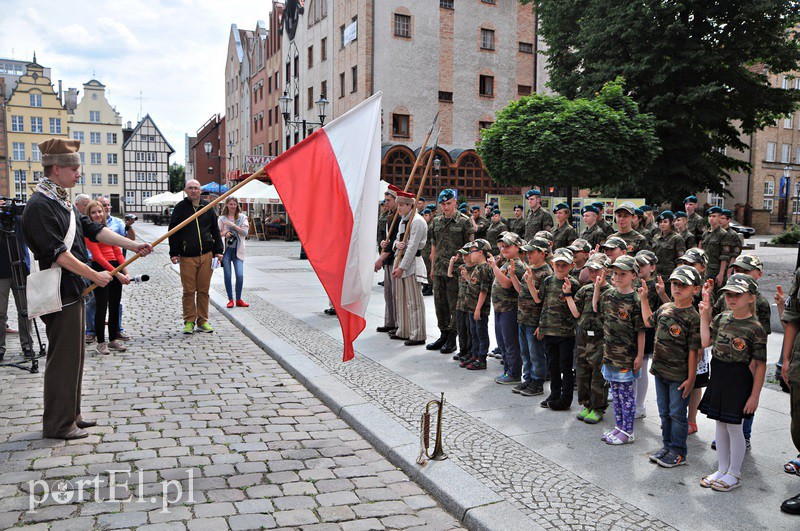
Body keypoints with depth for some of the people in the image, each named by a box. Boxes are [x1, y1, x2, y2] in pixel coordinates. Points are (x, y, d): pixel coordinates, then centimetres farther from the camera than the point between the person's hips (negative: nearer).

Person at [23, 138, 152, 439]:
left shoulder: (62, 201, 13)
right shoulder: (40, 206, -17)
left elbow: (93, 229, 14)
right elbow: (58, 253, -22)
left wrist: (132, 245, 7)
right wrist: (94, 276, -16)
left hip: (73, 290, 10)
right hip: (59, 294, -10)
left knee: (73, 355, 17)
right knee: (63, 358, -2)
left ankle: (71, 415, 28)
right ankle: (58, 425, 10)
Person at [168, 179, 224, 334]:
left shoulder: (207, 207, 10)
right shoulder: (180, 208, 4)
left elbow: (215, 230, 15)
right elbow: (173, 231, 5)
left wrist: (218, 250, 9)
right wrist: (174, 253, -1)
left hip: (206, 255, 2)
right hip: (187, 257, -2)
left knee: (204, 290, 5)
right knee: (189, 291, 0)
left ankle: (203, 322, 14)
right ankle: (189, 322, 11)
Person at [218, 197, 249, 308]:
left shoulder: (242, 217, 8)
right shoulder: (222, 218, 8)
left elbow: (245, 232, -3)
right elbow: (217, 233, 5)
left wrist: (233, 225, -13)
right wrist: (224, 233, -15)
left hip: (238, 249, 0)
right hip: (226, 249, 0)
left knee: (240, 275, -9)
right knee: (228, 275, -2)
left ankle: (238, 299, 6)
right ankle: (230, 300, 9)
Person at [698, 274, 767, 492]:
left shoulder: (755, 327, -13)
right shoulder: (722, 318, 5)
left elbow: (760, 365, -11)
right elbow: (706, 342, 2)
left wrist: (754, 395, -12)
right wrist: (704, 315, -1)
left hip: (738, 379, -6)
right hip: (718, 376, 6)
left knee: (734, 427, 4)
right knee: (720, 424, 15)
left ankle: (734, 474, 20)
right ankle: (722, 469, 28)